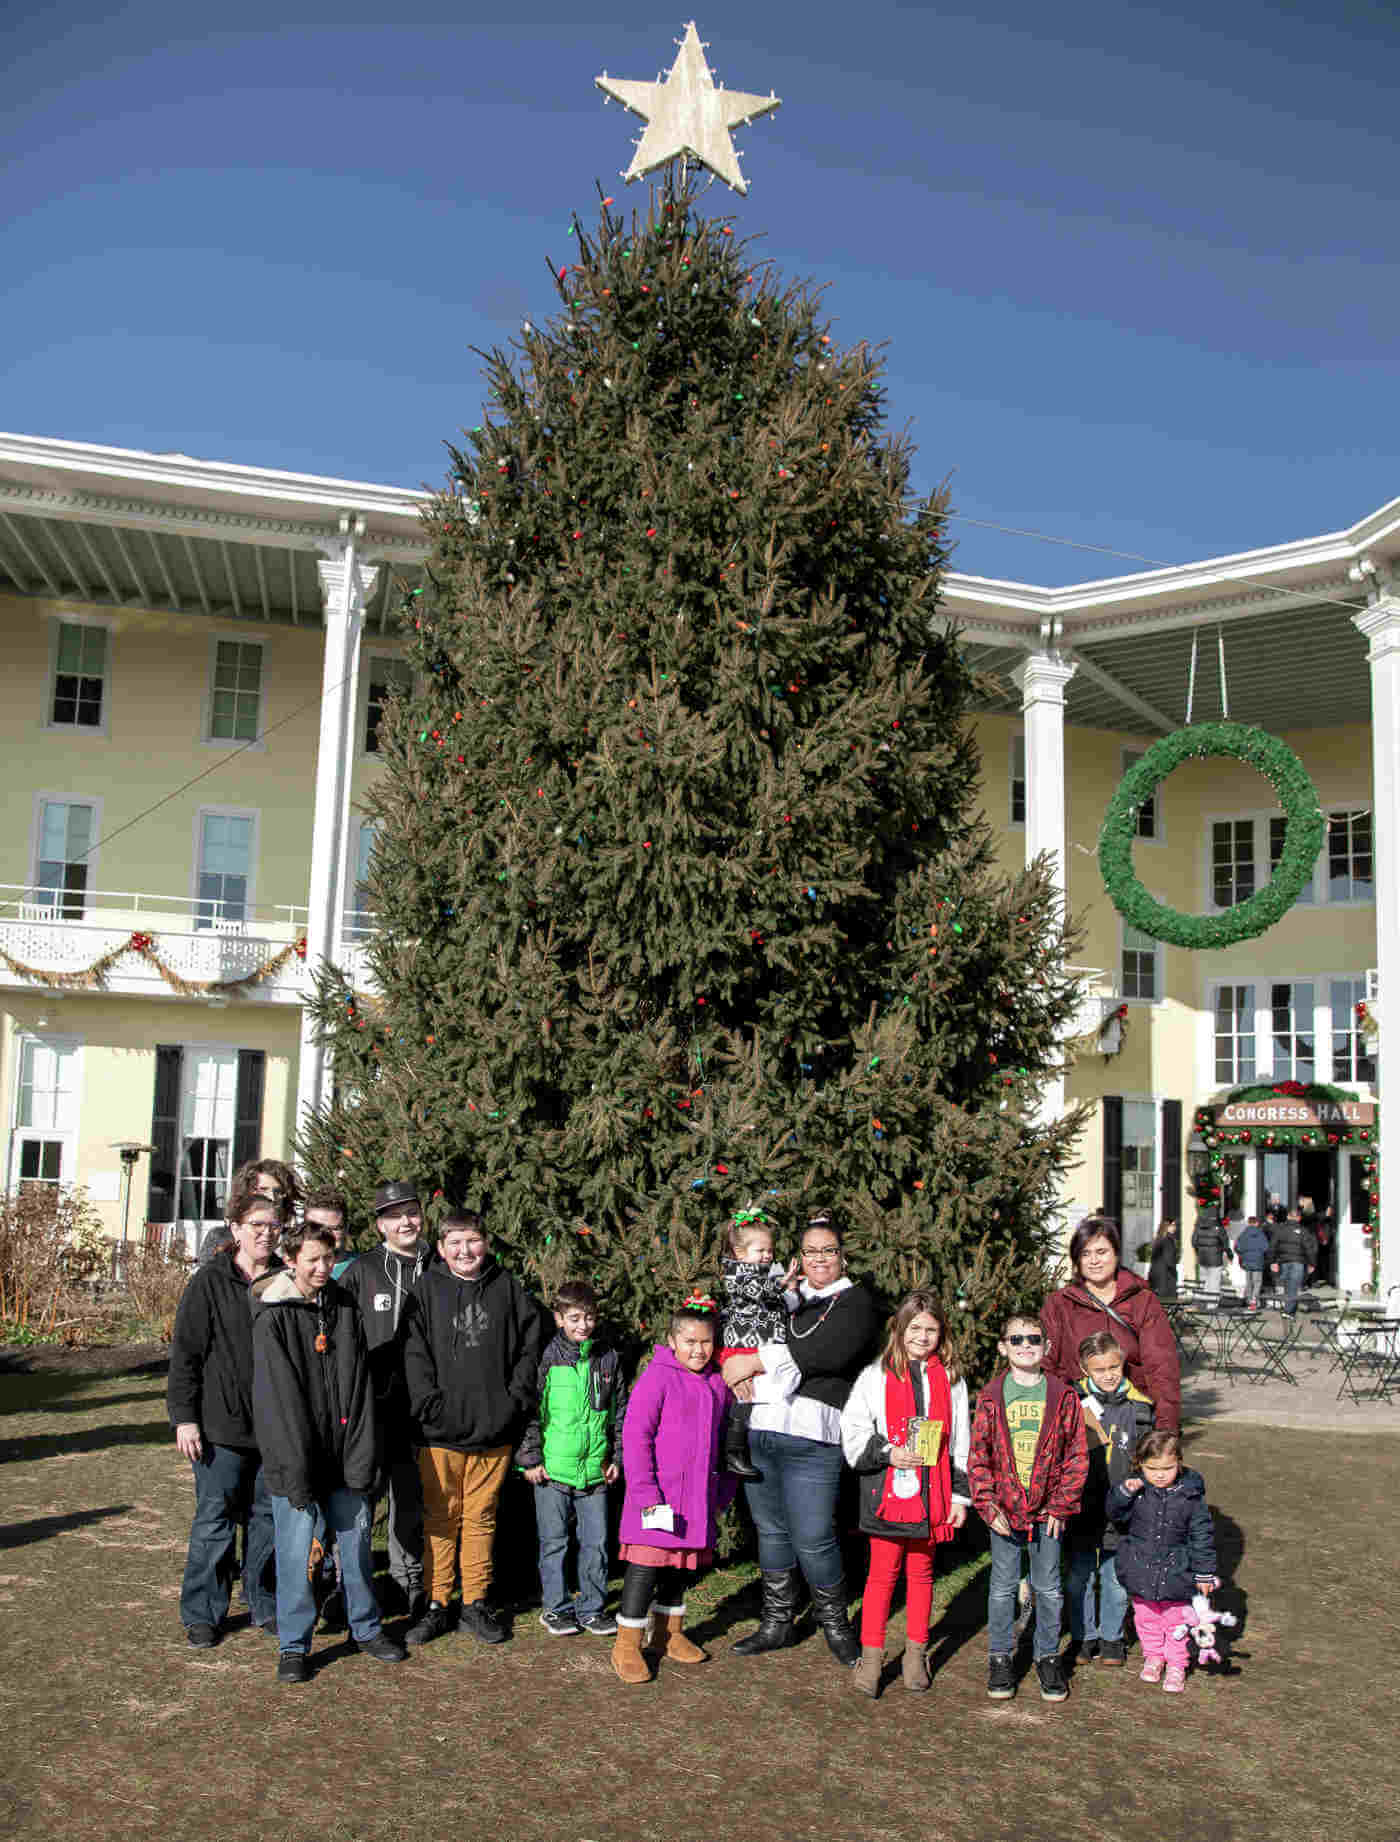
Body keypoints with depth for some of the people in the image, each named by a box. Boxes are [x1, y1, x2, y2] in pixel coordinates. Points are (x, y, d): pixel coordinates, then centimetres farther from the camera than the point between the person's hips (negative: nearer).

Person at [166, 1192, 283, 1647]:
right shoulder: (210, 1282, -4)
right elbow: (185, 1353, -4)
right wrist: (184, 1417, -10)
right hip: (222, 1423, -3)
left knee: (268, 1516, 11)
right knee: (214, 1519, 2)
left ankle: (265, 1605, 24)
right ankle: (203, 1614, 15)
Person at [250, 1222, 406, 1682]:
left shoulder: (347, 1310, 5)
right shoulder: (274, 1317, -9)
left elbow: (360, 1389, 4)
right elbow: (279, 1397, -13)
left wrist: (361, 1460, -4)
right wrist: (296, 1471, -16)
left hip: (344, 1456, 4)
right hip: (295, 1459, -4)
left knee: (357, 1541, 13)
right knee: (296, 1551, 2)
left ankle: (366, 1627, 31)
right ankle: (293, 1644, 19)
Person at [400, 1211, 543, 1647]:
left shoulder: (508, 1288, 5)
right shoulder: (426, 1290, 0)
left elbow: (530, 1346, 7)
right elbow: (413, 1353, -4)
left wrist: (517, 1399, -2)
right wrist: (429, 1405, -13)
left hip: (494, 1430, 2)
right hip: (440, 1431, -1)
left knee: (481, 1517, 11)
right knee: (441, 1518, 6)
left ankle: (475, 1603, 22)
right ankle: (436, 1604, 18)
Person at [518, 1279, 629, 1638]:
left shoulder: (609, 1359, 6)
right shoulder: (547, 1358, -5)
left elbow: (619, 1412, 13)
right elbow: (530, 1410, -3)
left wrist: (618, 1457, 11)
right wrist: (530, 1457, -5)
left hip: (595, 1470, 3)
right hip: (552, 1470, -3)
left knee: (596, 1541, 7)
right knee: (554, 1541, 6)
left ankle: (591, 1608, 21)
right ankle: (556, 1606, 20)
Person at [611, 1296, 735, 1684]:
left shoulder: (717, 1384, 9)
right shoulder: (657, 1377, -11)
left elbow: (723, 1442, 19)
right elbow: (635, 1436, -15)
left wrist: (723, 1492, 16)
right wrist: (645, 1493, -19)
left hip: (697, 1498, 6)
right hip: (656, 1498, -6)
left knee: (682, 1566, 16)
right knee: (646, 1565, -5)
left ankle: (669, 1634, 32)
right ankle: (627, 1645, 7)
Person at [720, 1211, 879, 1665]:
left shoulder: (854, 1301, 1)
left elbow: (829, 1352, -16)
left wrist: (758, 1361, -14)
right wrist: (739, 1368, -6)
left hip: (810, 1435, -5)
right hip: (757, 1429, 5)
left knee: (812, 1538, -4)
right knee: (770, 1530, 13)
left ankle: (835, 1623, 17)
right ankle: (776, 1623, 27)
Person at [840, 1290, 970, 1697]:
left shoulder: (950, 1380, 8)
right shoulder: (876, 1376, 1)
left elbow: (960, 1445, 10)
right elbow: (852, 1434, -1)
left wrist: (960, 1496, 6)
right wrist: (888, 1453, -15)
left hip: (932, 1494, 2)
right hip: (888, 1491, -2)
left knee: (921, 1571, 12)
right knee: (883, 1572, 2)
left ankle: (916, 1655, 23)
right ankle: (871, 1657, 11)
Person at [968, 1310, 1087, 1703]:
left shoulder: (1062, 1397, -3)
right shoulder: (991, 1397, -4)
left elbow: (1077, 1456, 0)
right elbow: (978, 1456, -1)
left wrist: (1060, 1507, -5)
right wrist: (988, 1505, -8)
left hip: (1048, 1511, 0)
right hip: (1004, 1509, 0)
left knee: (1048, 1589, 11)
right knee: (1003, 1588, 9)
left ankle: (1048, 1657, 27)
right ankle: (1000, 1657, 23)